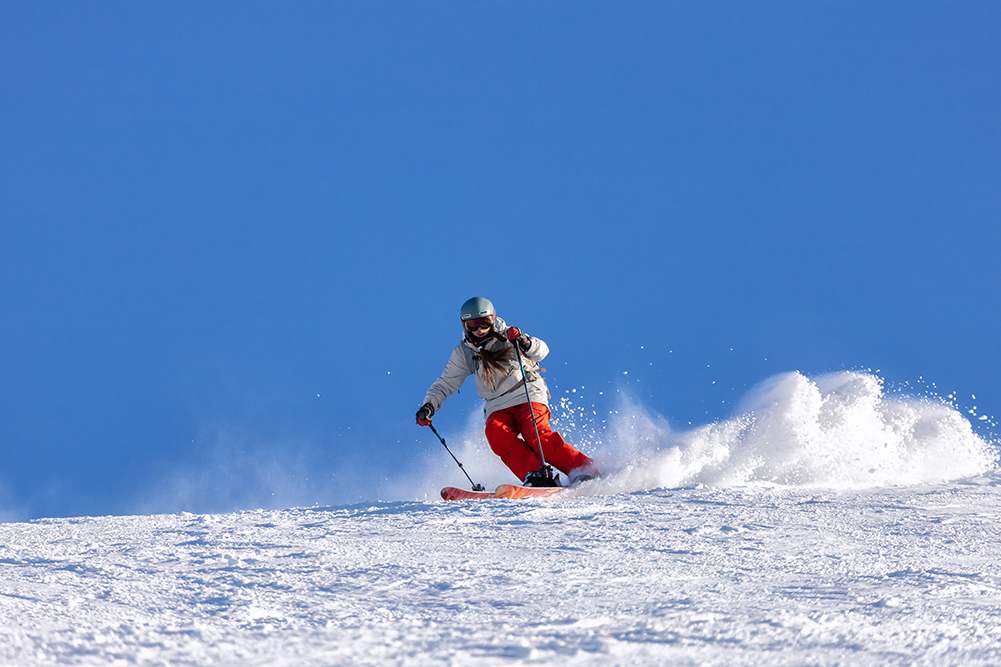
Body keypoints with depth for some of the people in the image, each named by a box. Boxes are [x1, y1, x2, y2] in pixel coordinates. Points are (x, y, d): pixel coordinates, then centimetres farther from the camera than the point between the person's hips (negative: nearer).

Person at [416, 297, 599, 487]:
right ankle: (536, 475, -41)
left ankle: (583, 472, -31)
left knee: (537, 436, -29)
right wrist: (429, 406, -3)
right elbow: (445, 384, 14)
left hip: (528, 397, -3)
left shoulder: (507, 337, -2)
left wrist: (524, 343, -33)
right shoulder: (463, 353, 8)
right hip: (498, 407, 3)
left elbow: (541, 351, -12)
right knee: (498, 436, -29)